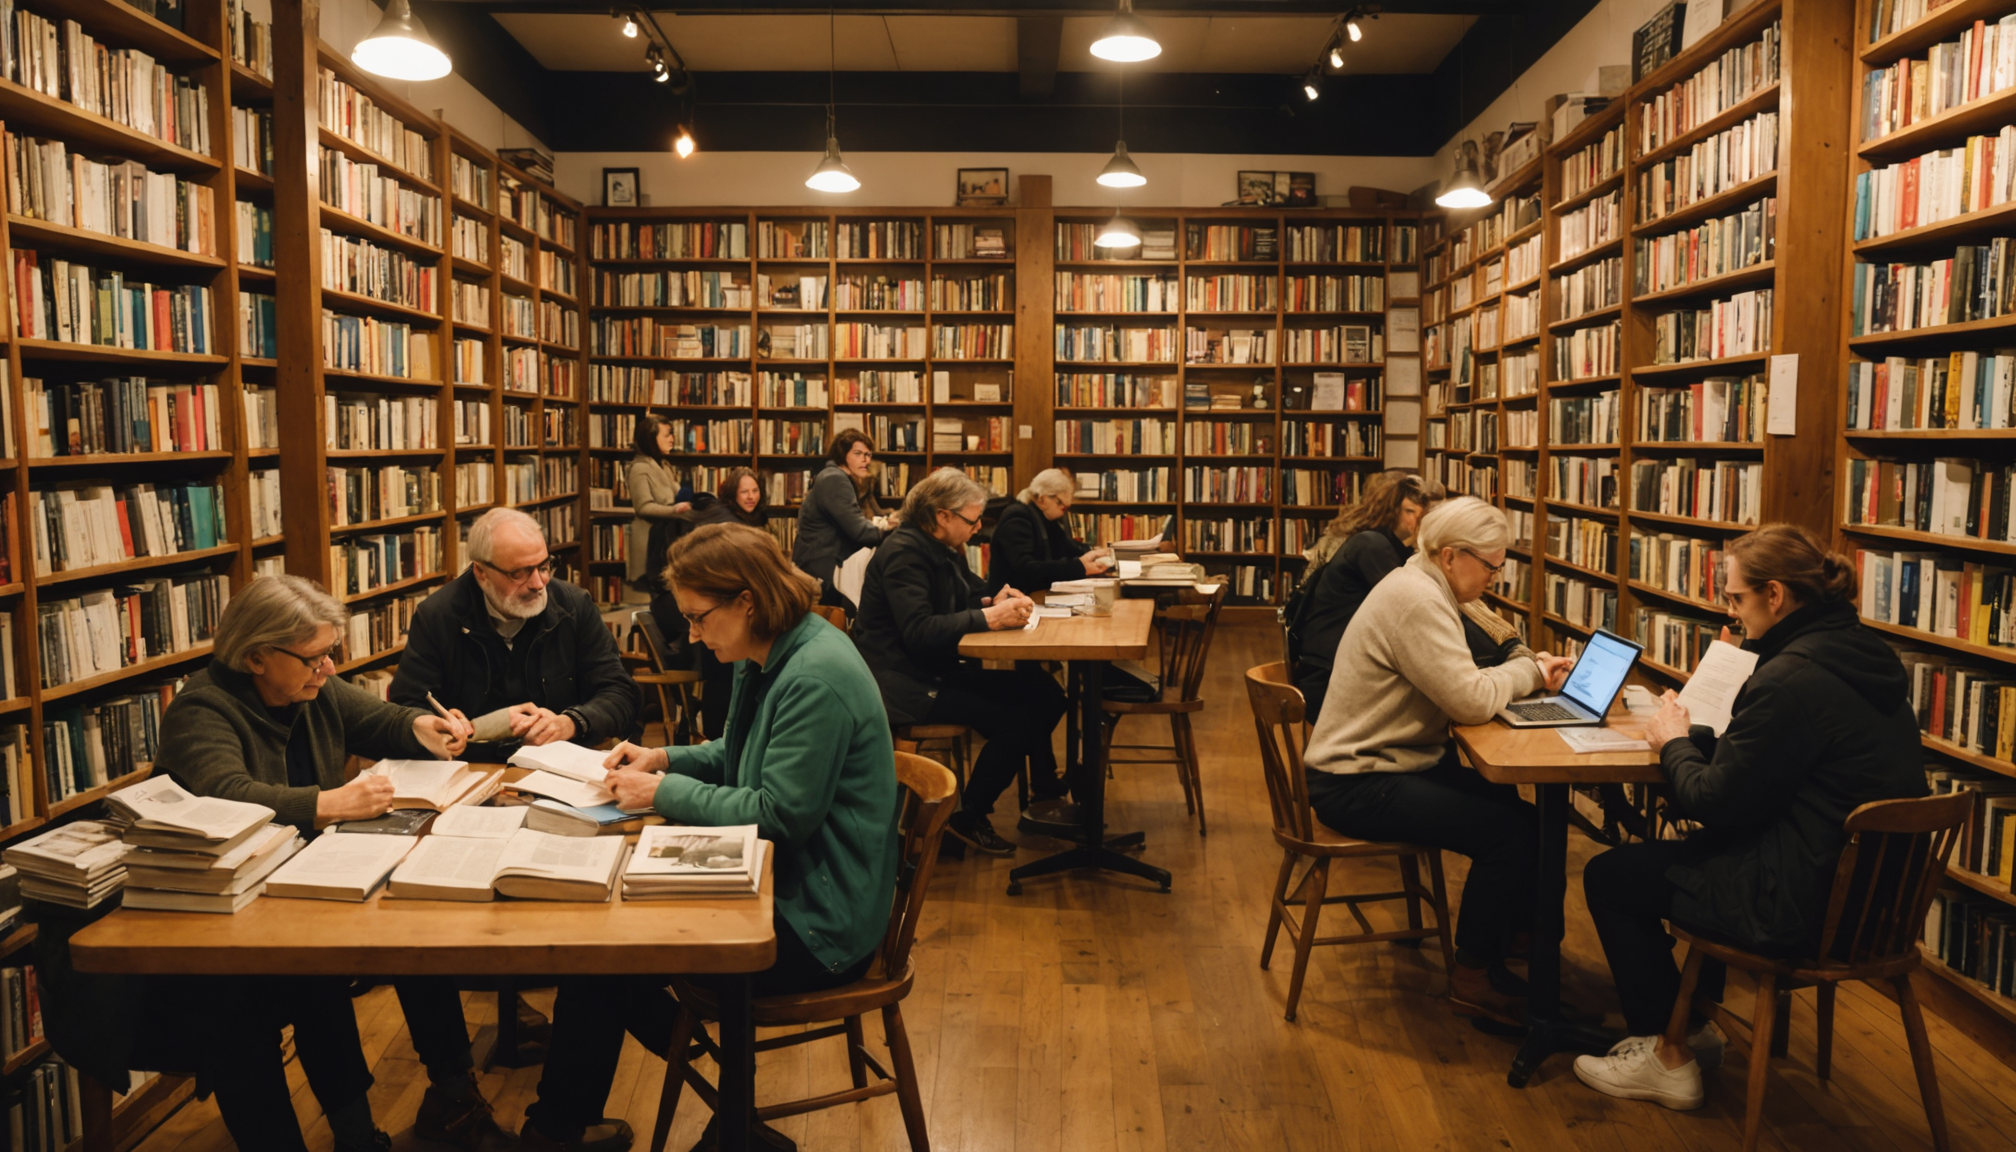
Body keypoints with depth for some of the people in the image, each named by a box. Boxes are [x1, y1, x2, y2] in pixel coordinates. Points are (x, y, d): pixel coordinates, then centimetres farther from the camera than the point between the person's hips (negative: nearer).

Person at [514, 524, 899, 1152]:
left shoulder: (815, 680, -25)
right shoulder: (769, 658, 6)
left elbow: (781, 816, -25)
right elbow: (739, 757, 21)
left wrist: (664, 792, -16)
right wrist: (665, 758, 4)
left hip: (816, 928, -10)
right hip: (785, 886, 10)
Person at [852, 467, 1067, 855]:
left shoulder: (942, 548, 11)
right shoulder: (903, 553, -18)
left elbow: (968, 593, 21)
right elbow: (919, 631, -27)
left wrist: (997, 600, -4)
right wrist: (990, 617, -29)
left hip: (938, 670, 10)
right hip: (903, 683, -10)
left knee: (1044, 694, -2)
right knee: (1012, 720, -22)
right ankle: (969, 819, -3)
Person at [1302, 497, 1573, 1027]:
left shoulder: (1421, 588, 12)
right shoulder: (1416, 602, -21)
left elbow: (1454, 681, 14)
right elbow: (1471, 701, -25)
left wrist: (1530, 668, 0)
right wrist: (1528, 671, -7)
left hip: (1393, 763, 11)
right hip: (1357, 784, -11)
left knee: (1515, 802, 5)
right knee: (1510, 830, -14)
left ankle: (1517, 934, 23)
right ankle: (1474, 978, 2)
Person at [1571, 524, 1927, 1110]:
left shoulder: (1791, 678, -25)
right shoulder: (1862, 654, 6)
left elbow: (1714, 804, -18)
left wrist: (1674, 743, 0)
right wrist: (1696, 735, 6)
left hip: (1800, 905, -10)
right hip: (1869, 888, 10)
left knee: (1608, 876, 5)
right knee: (1686, 851, 31)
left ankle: (1668, 1059, 17)